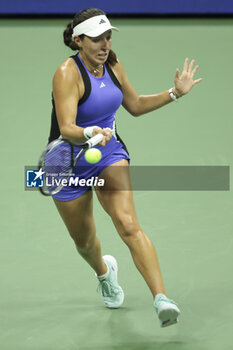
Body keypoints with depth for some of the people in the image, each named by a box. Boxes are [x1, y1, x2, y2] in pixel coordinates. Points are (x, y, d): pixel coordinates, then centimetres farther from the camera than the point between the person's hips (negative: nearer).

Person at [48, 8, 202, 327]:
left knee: (128, 224, -21)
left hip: (110, 154, 3)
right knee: (84, 241, 16)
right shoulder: (68, 74, -22)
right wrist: (89, 133, -55)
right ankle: (104, 271, 53)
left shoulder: (112, 64, -3)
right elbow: (66, 128, -35)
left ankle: (161, 298, -32)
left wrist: (174, 93, 7)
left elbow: (135, 105, 15)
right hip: (69, 163, -3)